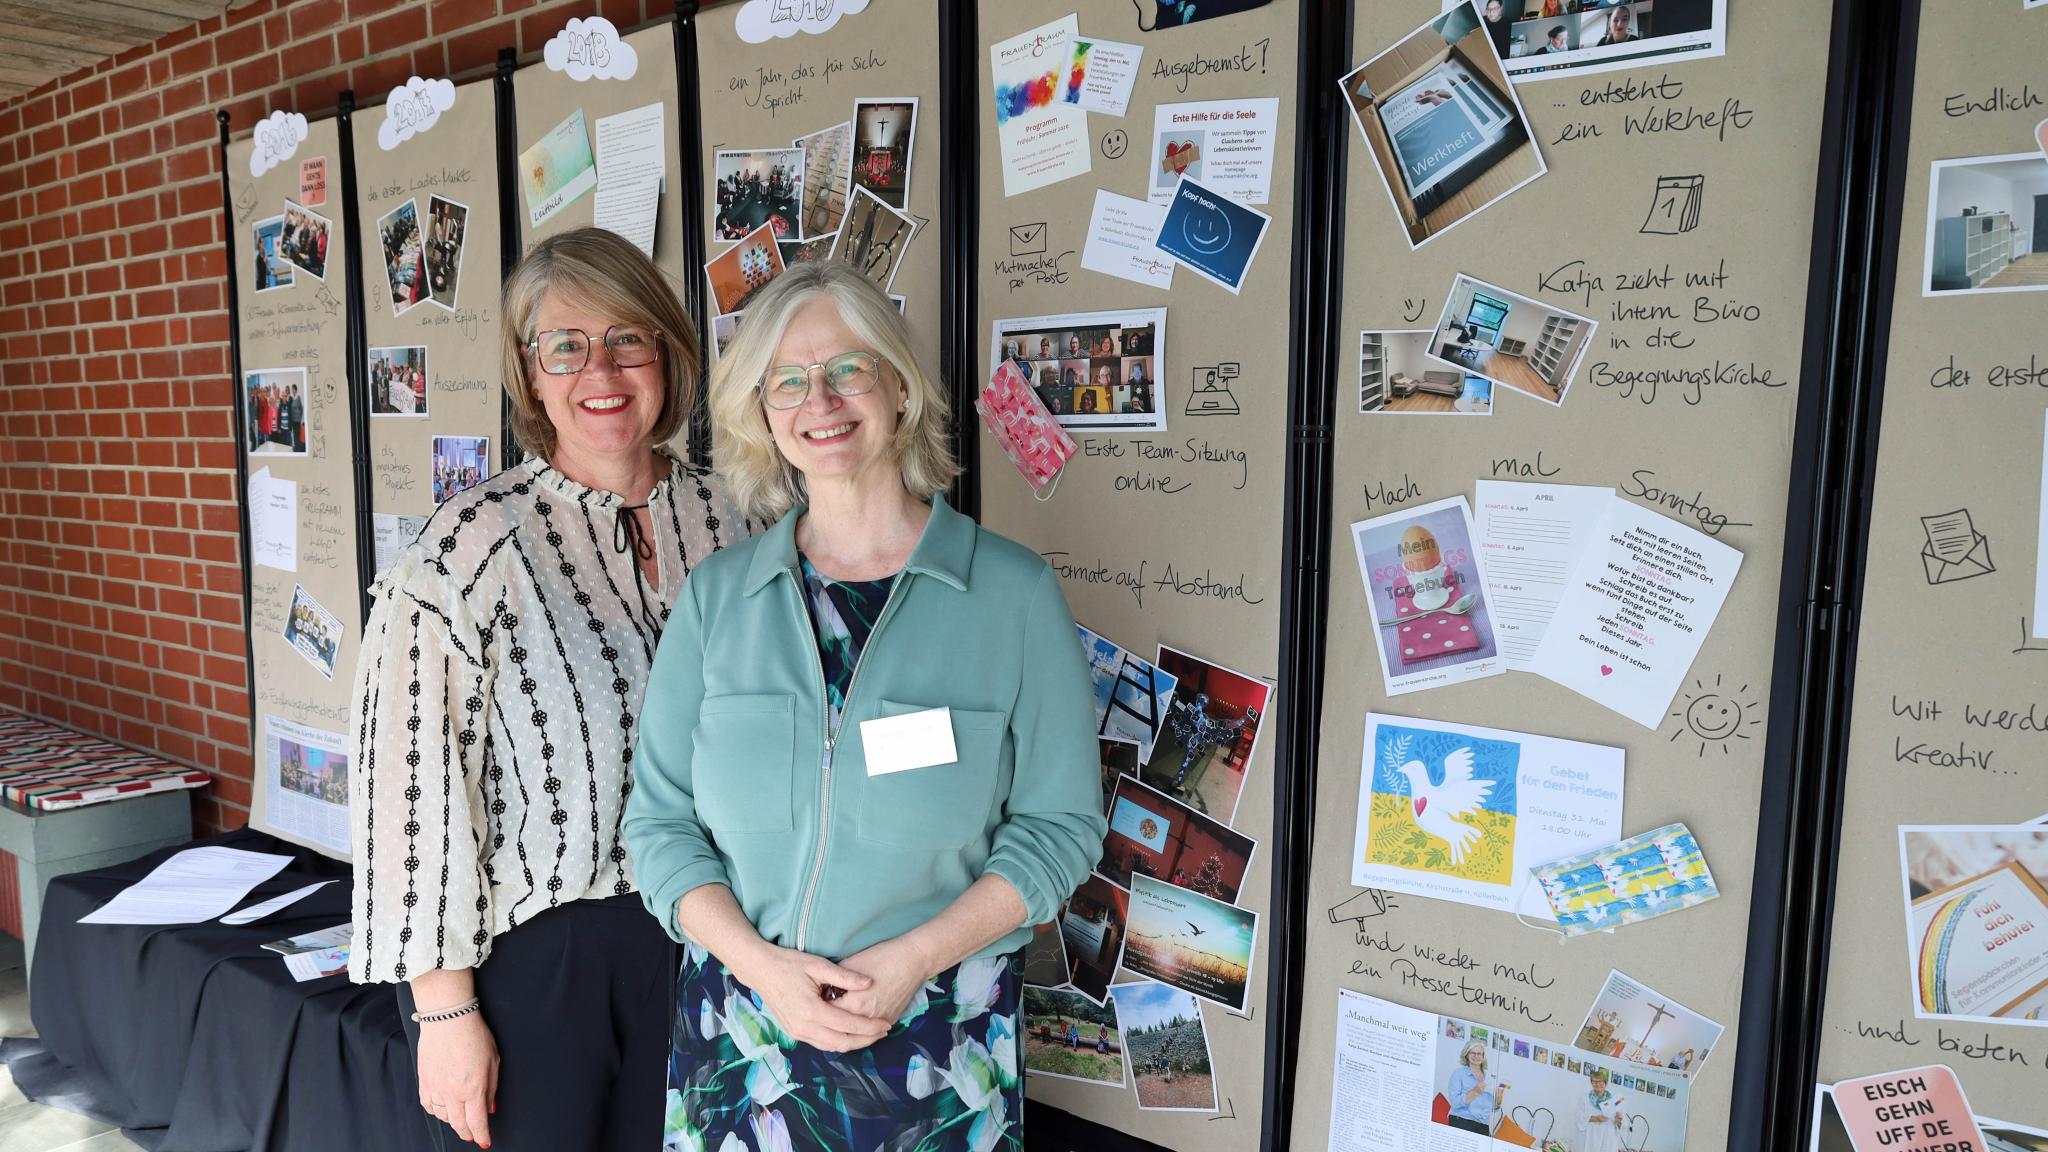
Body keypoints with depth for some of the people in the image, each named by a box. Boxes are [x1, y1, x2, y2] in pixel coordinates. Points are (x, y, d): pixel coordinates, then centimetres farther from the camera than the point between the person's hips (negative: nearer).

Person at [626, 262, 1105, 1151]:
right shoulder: (717, 595, -1)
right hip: (741, 1023, 2)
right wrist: (760, 963, -12)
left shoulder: (1012, 591, -7)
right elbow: (659, 819, 2)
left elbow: (1061, 822, -5)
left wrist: (915, 956, -15)